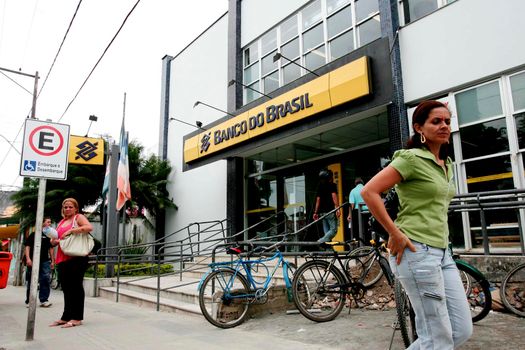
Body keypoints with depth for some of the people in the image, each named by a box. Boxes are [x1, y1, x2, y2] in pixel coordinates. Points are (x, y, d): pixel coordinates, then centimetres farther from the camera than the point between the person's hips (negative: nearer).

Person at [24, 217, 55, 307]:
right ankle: (29, 301, 15)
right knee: (31, 281, 5)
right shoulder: (34, 234, 5)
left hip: (45, 261, 3)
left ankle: (44, 300, -3)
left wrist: (52, 261, 12)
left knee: (46, 280, -7)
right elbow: (27, 246, 0)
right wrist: (28, 259, -12)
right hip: (33, 261, -2)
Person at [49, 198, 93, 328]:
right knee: (66, 288, 10)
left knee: (76, 287, -4)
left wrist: (70, 230, -19)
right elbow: (54, 239, 27)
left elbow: (89, 227, -19)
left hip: (76, 258, -7)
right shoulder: (61, 222, 22)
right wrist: (54, 241, 4)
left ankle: (76, 318, 1)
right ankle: (66, 317, 18)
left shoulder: (79, 217, 1)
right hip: (62, 258, 7)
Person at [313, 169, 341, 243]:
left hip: (322, 212, 7)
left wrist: (315, 212, 17)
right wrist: (338, 209, -20)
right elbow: (334, 196, -14)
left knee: (326, 231, 9)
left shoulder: (320, 187, 16)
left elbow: (318, 200, 16)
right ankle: (322, 240, -22)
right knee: (333, 229, -5)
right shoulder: (332, 185, -1)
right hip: (330, 211, -7)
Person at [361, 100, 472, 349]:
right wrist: (395, 234, -19)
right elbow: (369, 192, -20)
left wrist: (442, 234, 16)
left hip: (441, 251, 9)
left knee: (462, 329, 11)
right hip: (416, 251, -9)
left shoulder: (446, 165, 15)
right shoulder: (411, 158, -11)